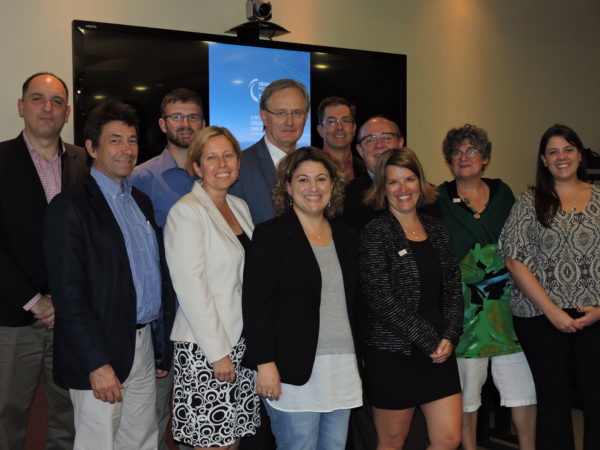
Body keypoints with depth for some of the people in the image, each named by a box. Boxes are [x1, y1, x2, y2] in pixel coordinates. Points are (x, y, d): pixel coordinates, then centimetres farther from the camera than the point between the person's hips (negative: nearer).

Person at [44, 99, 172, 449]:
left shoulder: (141, 201, 13)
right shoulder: (70, 206, -10)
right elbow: (68, 294, -15)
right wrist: (97, 363, -18)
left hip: (143, 343, 7)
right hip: (100, 356, -7)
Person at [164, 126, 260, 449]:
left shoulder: (240, 207, 11)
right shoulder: (186, 212, -11)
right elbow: (190, 287, -16)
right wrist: (218, 352, -16)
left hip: (243, 341, 7)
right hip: (205, 348, -7)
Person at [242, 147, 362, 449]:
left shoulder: (344, 236, 13)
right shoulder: (270, 235, -5)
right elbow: (255, 305, -10)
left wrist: (359, 358, 14)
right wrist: (265, 364, -16)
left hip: (343, 368, 6)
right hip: (295, 369, -6)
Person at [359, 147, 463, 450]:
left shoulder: (436, 229, 9)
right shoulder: (376, 234, -9)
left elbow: (453, 288, 9)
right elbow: (381, 300, -15)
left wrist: (448, 337, -4)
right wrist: (429, 341, -13)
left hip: (439, 353, 5)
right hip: (392, 356, -5)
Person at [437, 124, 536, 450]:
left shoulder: (502, 192, 9)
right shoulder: (440, 200, -1)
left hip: (506, 304, 3)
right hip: (465, 308, -3)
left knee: (524, 387, 4)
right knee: (466, 390, 5)